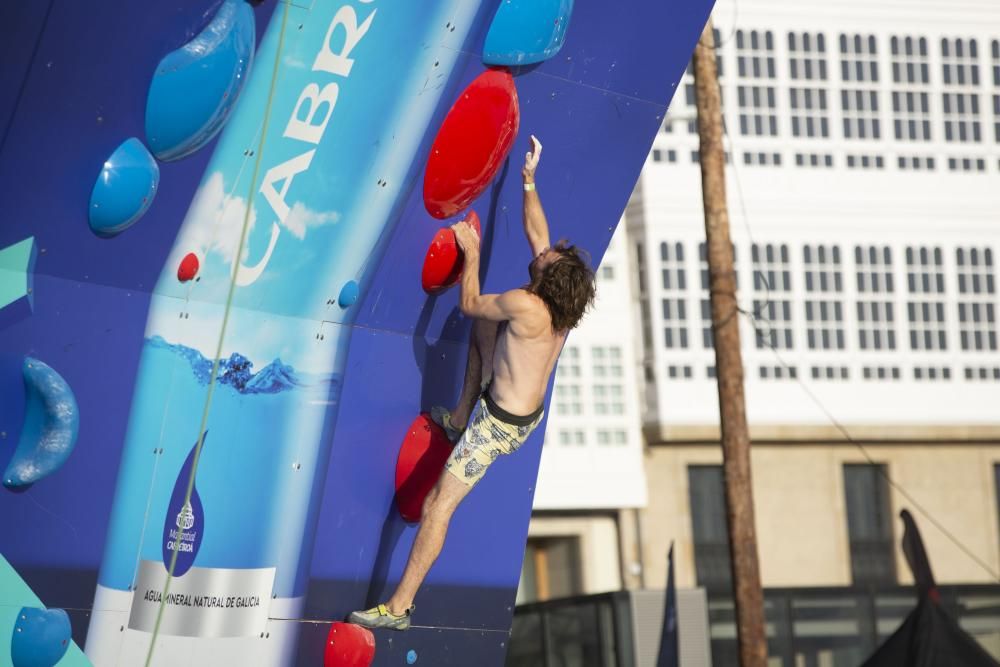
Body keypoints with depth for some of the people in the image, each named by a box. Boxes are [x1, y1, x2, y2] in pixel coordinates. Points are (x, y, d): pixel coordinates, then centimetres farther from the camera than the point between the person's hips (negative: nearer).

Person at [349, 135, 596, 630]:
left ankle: (399, 606, -7)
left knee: (439, 505, -8)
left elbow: (469, 304, -13)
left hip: (498, 425, -9)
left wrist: (471, 252, -4)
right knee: (486, 324, 27)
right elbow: (537, 233, 7)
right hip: (524, 413, 9)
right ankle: (459, 417, 32)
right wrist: (529, 180, 6)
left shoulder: (524, 306, -31)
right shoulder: (561, 300, -7)